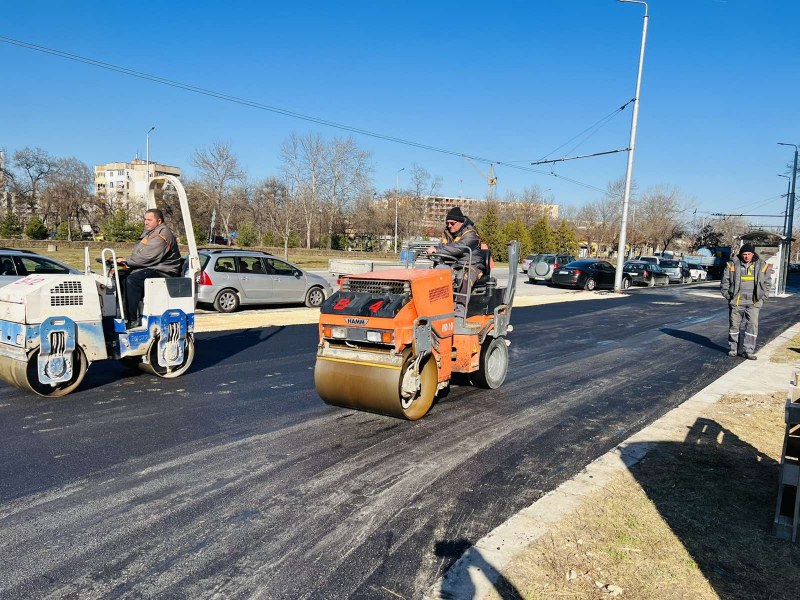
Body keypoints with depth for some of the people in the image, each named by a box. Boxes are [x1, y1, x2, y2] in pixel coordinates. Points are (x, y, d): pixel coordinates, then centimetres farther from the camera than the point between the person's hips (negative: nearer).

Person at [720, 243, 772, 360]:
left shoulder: (762, 265, 4)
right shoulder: (732, 265, -1)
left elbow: (767, 283, 13)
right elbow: (724, 282, 5)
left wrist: (762, 296, 4)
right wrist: (728, 296, -2)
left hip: (754, 302, 1)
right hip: (736, 302, -1)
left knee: (752, 326, -2)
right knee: (735, 325, 7)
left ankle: (748, 350, 4)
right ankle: (733, 348, 19)